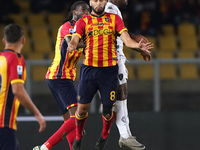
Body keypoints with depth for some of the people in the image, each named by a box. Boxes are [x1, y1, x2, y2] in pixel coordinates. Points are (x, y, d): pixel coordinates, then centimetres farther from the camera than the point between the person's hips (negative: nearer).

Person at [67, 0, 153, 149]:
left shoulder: (115, 19, 7)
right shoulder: (83, 21, 6)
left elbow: (126, 39, -4)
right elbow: (75, 39, -9)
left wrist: (138, 46, -26)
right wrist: (71, 46, -34)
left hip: (109, 70, 0)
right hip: (89, 69, 0)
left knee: (107, 109, 2)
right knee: (82, 107, 0)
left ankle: (104, 136, 31)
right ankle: (78, 137, 26)